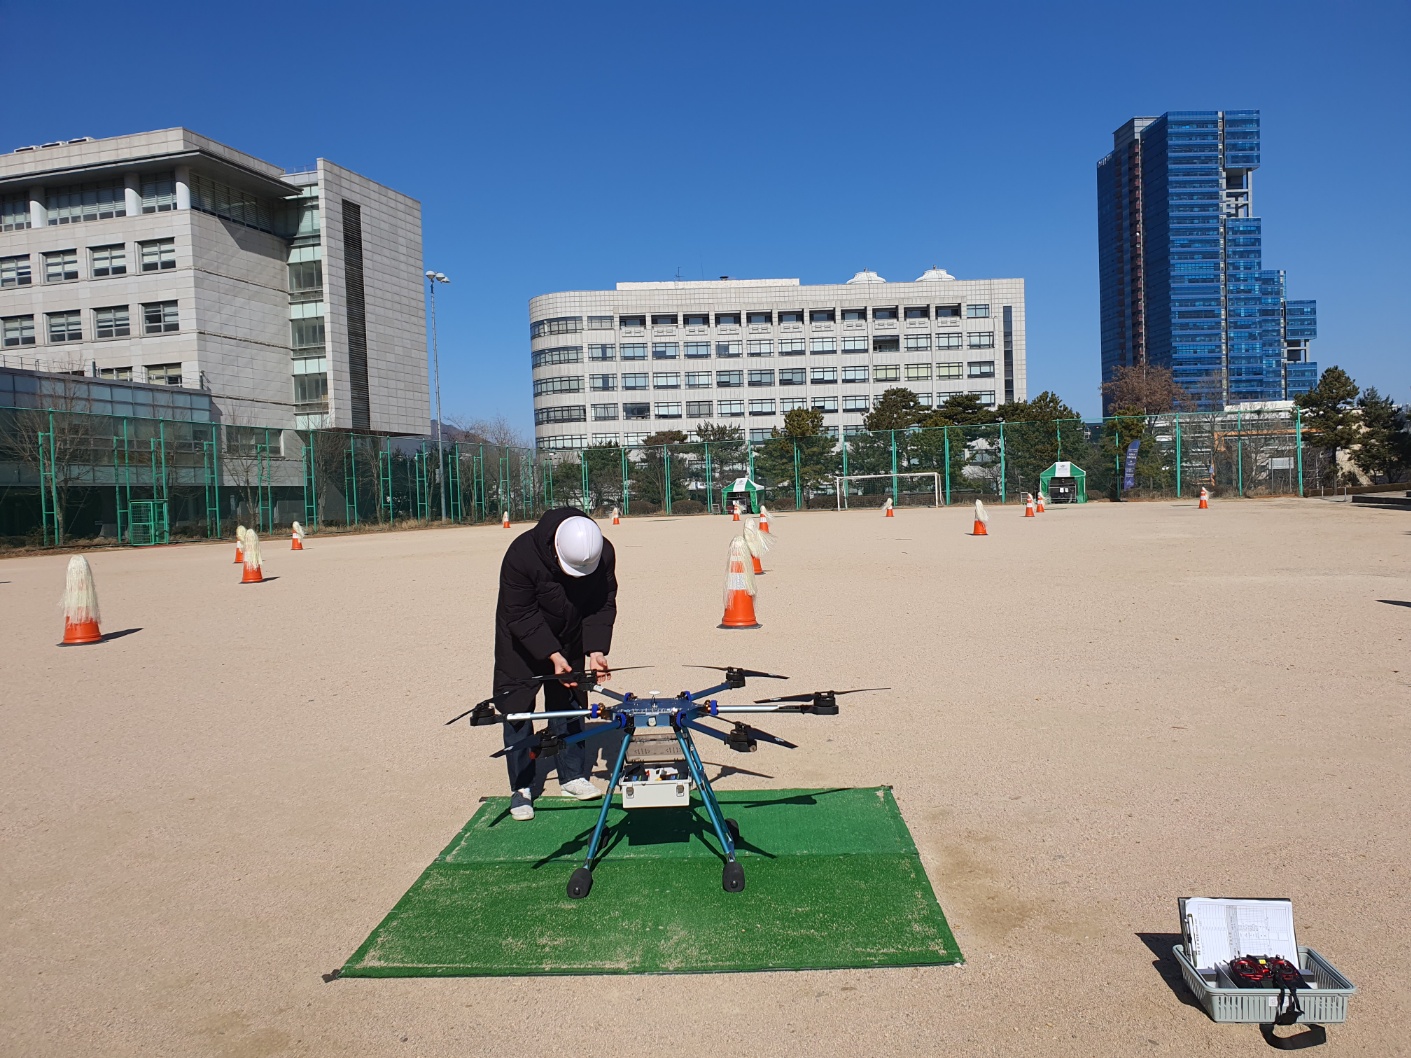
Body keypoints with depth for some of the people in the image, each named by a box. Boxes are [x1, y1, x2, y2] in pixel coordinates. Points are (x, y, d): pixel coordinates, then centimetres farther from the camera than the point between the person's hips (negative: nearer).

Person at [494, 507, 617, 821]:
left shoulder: (604, 554, -24)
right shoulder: (521, 555, -35)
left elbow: (604, 605, -14)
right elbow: (521, 615, -28)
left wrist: (596, 650, -27)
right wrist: (553, 655, -35)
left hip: (570, 637, 3)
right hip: (522, 640, -3)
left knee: (568, 704, 8)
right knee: (517, 708, -2)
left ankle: (572, 775, 22)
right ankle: (521, 787, 8)